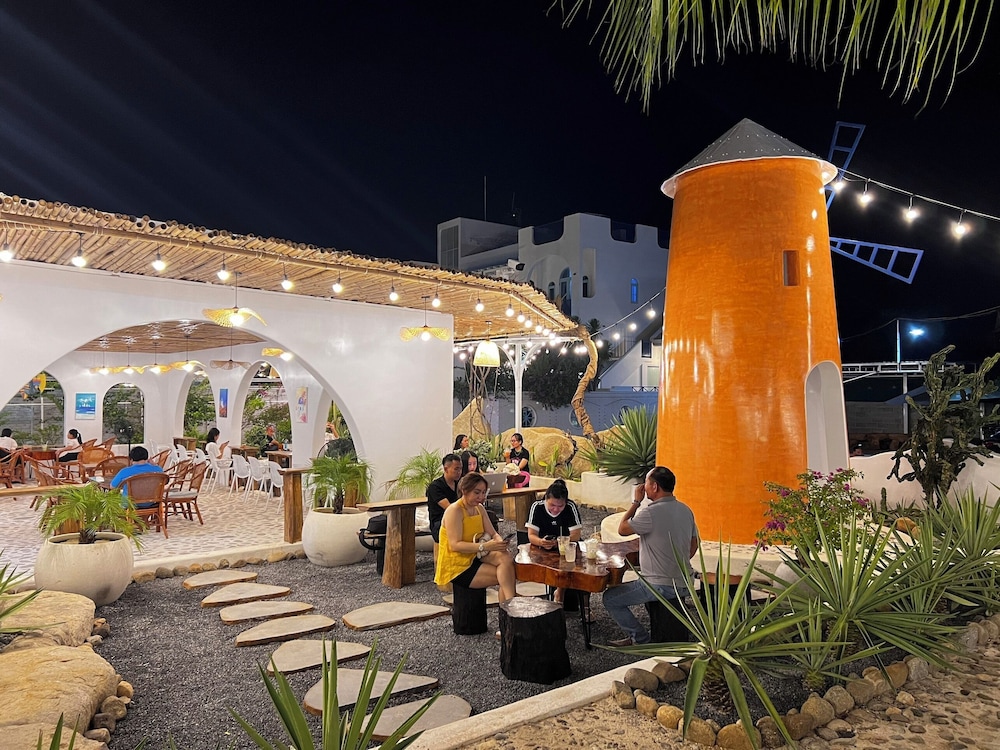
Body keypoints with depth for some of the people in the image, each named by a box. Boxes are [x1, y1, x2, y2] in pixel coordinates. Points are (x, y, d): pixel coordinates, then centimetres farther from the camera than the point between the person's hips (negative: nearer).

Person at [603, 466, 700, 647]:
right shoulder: (686, 510, 4)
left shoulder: (651, 513, -21)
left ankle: (640, 637, 11)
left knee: (610, 598, 5)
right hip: (683, 585, 9)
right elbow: (694, 546, 14)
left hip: (661, 586, -9)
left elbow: (622, 529, -8)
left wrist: (636, 502, -1)